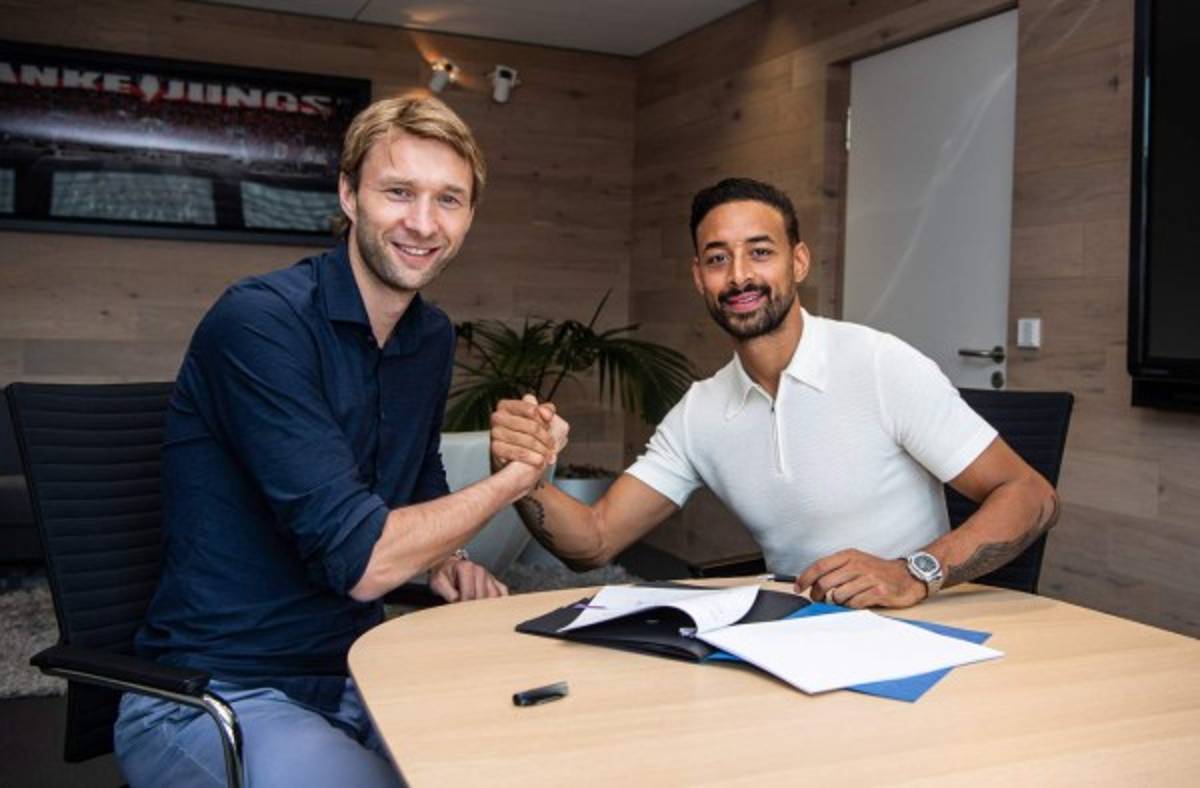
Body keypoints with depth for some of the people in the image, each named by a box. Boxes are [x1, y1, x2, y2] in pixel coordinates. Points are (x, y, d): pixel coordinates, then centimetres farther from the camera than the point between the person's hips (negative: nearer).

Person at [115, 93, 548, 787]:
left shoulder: (434, 338, 5)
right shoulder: (261, 319, -19)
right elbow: (361, 561, -24)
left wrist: (445, 557, 2)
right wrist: (517, 474, -10)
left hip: (360, 677, 7)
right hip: (218, 698, -6)